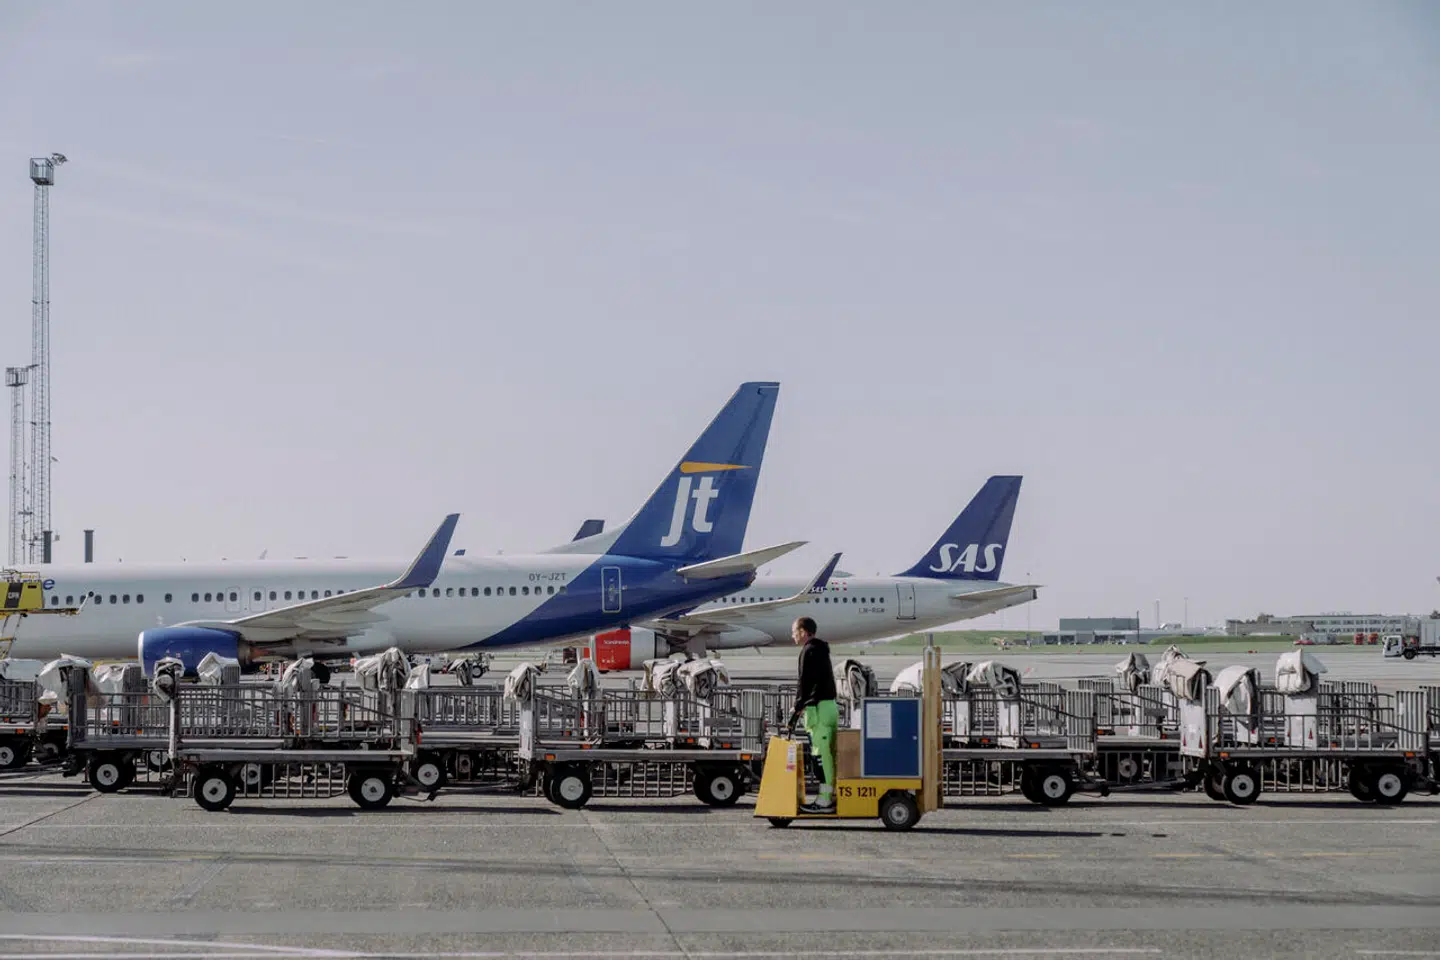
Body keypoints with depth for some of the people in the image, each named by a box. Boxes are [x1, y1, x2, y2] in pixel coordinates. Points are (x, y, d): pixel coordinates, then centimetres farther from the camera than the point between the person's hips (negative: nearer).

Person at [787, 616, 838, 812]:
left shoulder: (809, 651, -9)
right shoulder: (821, 650, 20)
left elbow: (806, 682, -15)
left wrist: (798, 707, -11)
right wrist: (802, 705, 19)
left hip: (819, 708, -10)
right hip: (829, 705, 10)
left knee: (822, 756, -10)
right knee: (828, 755, 10)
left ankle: (824, 800, -11)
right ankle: (831, 797, 12)